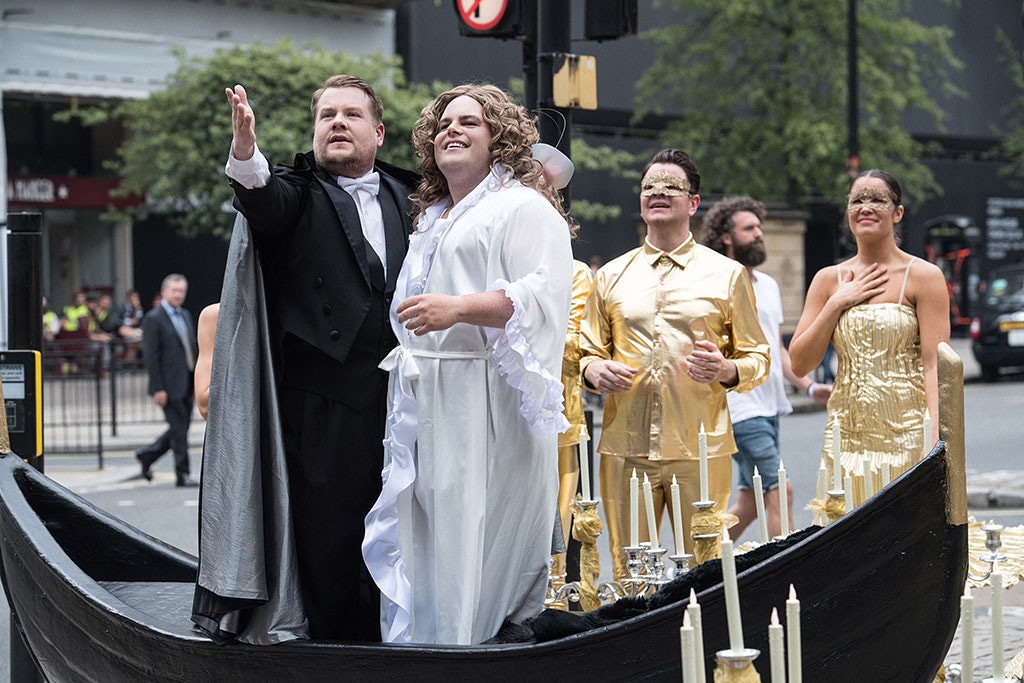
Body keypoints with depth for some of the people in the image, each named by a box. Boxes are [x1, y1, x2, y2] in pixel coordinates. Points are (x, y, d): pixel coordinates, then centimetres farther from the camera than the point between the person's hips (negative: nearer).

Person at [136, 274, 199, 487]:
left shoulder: (186, 315, 16)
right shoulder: (153, 319, -8)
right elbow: (150, 356, -12)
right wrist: (158, 388, -16)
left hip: (186, 385, 8)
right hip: (169, 385, -8)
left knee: (181, 428, 12)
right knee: (179, 429, -4)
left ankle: (147, 454, 29)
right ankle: (182, 475, 4)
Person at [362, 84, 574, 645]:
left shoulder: (523, 206, -1)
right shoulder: (429, 220, 26)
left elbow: (545, 292, -17)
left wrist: (457, 309, -25)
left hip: (488, 404, -8)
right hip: (423, 405, 8)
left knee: (476, 545, -10)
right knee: (418, 545, 4)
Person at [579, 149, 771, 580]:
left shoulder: (727, 275, 8)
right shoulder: (610, 277, 14)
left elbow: (757, 357, 10)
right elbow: (588, 353, 19)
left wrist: (727, 370, -12)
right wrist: (595, 372, -5)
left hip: (701, 448, -1)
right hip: (624, 445, 2)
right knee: (628, 574, 3)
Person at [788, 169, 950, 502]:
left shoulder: (923, 276, -1)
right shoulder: (828, 279, 11)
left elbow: (935, 365, -8)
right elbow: (799, 363, 7)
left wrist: (934, 439, -18)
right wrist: (837, 303, -2)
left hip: (905, 435, -3)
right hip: (846, 435, 3)